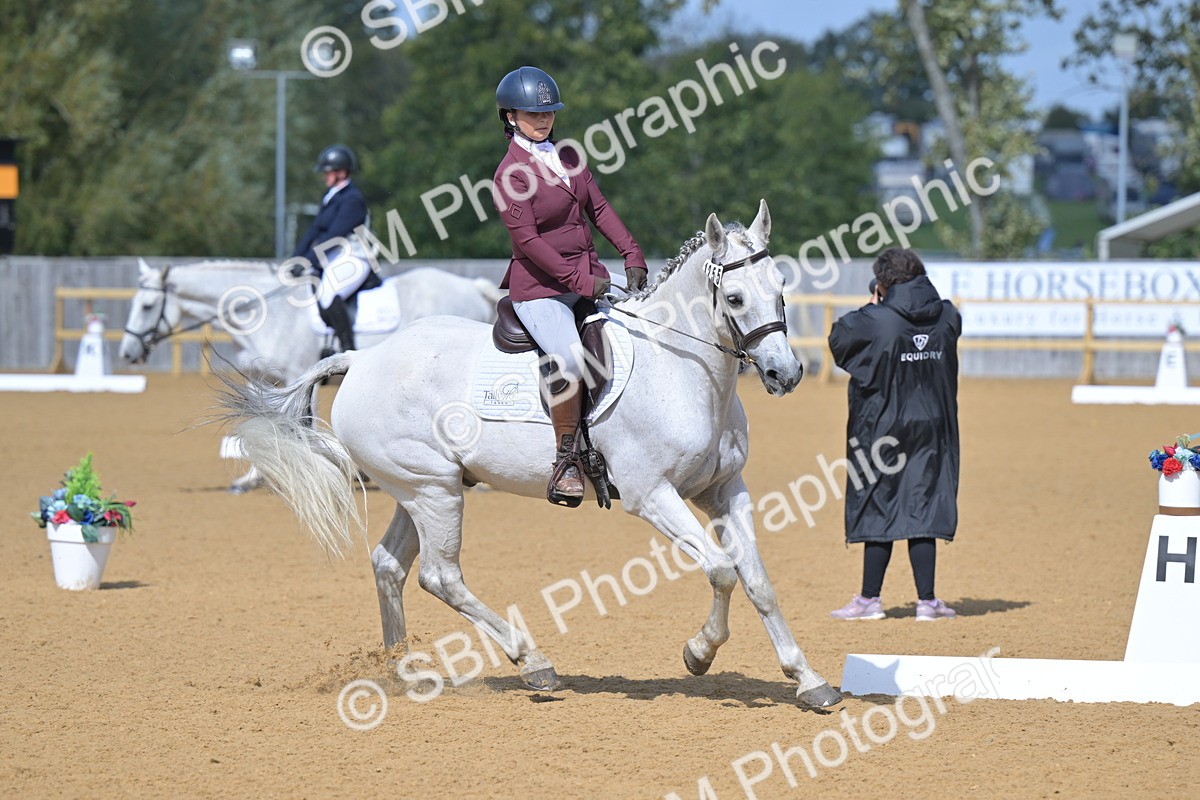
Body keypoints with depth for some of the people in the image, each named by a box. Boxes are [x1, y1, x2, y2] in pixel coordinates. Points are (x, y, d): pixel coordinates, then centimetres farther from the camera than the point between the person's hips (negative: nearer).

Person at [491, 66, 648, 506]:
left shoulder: (568, 156, 11)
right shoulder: (511, 173, -11)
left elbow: (598, 208, 13)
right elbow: (526, 239, -17)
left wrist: (632, 254, -1)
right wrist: (578, 280, -23)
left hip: (589, 275, 8)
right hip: (539, 287, -8)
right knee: (571, 362, -29)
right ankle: (564, 461, -17)